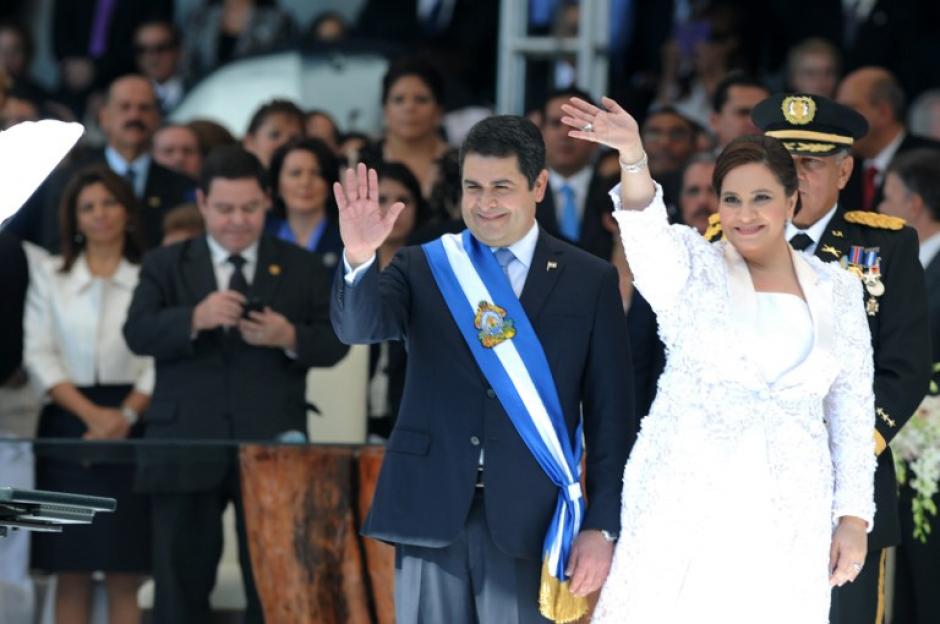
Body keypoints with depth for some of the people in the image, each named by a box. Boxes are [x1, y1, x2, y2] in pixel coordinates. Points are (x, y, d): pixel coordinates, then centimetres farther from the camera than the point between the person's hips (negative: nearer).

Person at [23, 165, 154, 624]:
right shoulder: (49, 277, 11)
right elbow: (39, 357, 3)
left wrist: (125, 415, -15)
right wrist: (91, 413, -10)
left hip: (132, 427, -2)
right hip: (67, 428, 2)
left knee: (124, 576, -2)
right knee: (71, 573, 1)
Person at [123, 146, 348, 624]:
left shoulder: (303, 269, 10)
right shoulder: (164, 266, 9)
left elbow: (334, 343, 4)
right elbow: (138, 334, -5)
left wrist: (291, 338, -17)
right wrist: (194, 319, -23)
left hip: (271, 447, 0)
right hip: (186, 450, 0)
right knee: (181, 580, 3)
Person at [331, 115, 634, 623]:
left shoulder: (590, 282, 5)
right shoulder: (423, 268, 7)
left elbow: (610, 414, 3)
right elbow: (358, 326, -11)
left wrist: (603, 526, -3)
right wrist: (359, 257, -31)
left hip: (531, 522, -1)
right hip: (431, 513, 1)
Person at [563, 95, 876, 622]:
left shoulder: (838, 290, 9)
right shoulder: (691, 267, 2)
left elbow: (852, 409, 10)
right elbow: (647, 232, -20)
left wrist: (854, 516, 3)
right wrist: (633, 158, -39)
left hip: (789, 517, 2)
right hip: (684, 507, -2)